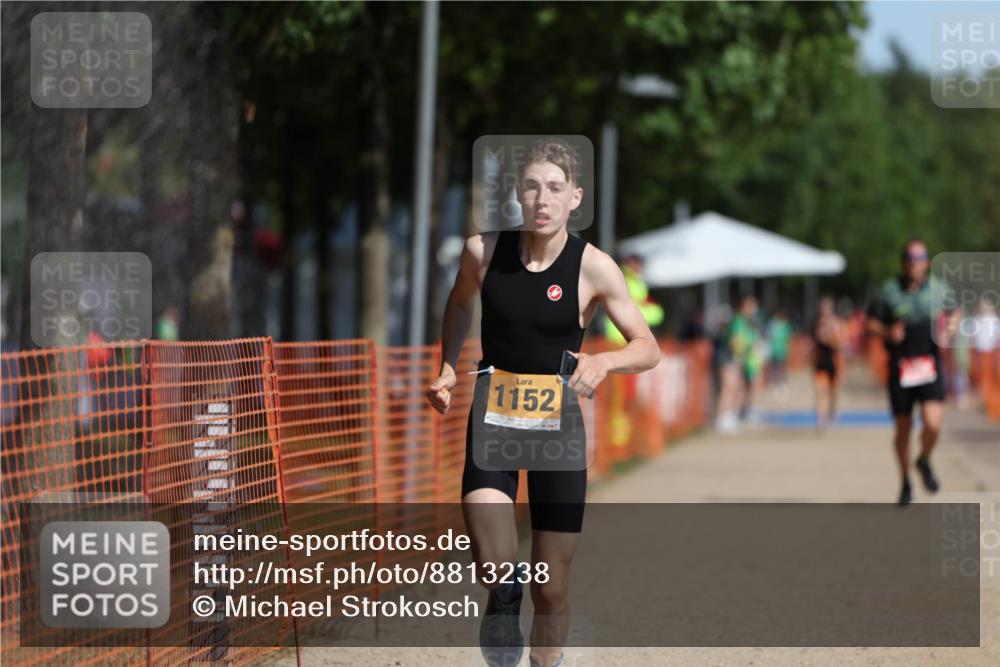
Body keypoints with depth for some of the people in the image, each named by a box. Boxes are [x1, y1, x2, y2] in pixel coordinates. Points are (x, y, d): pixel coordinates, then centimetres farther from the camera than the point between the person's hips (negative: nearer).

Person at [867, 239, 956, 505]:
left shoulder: (938, 289, 5)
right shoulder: (890, 290, 0)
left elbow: (954, 314, 21)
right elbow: (872, 323, 5)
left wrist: (949, 329, 0)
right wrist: (888, 332, -15)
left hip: (930, 367, 0)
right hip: (900, 367, 0)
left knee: (933, 424, -17)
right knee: (903, 428, 7)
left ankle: (925, 461, 15)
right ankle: (906, 482, 28)